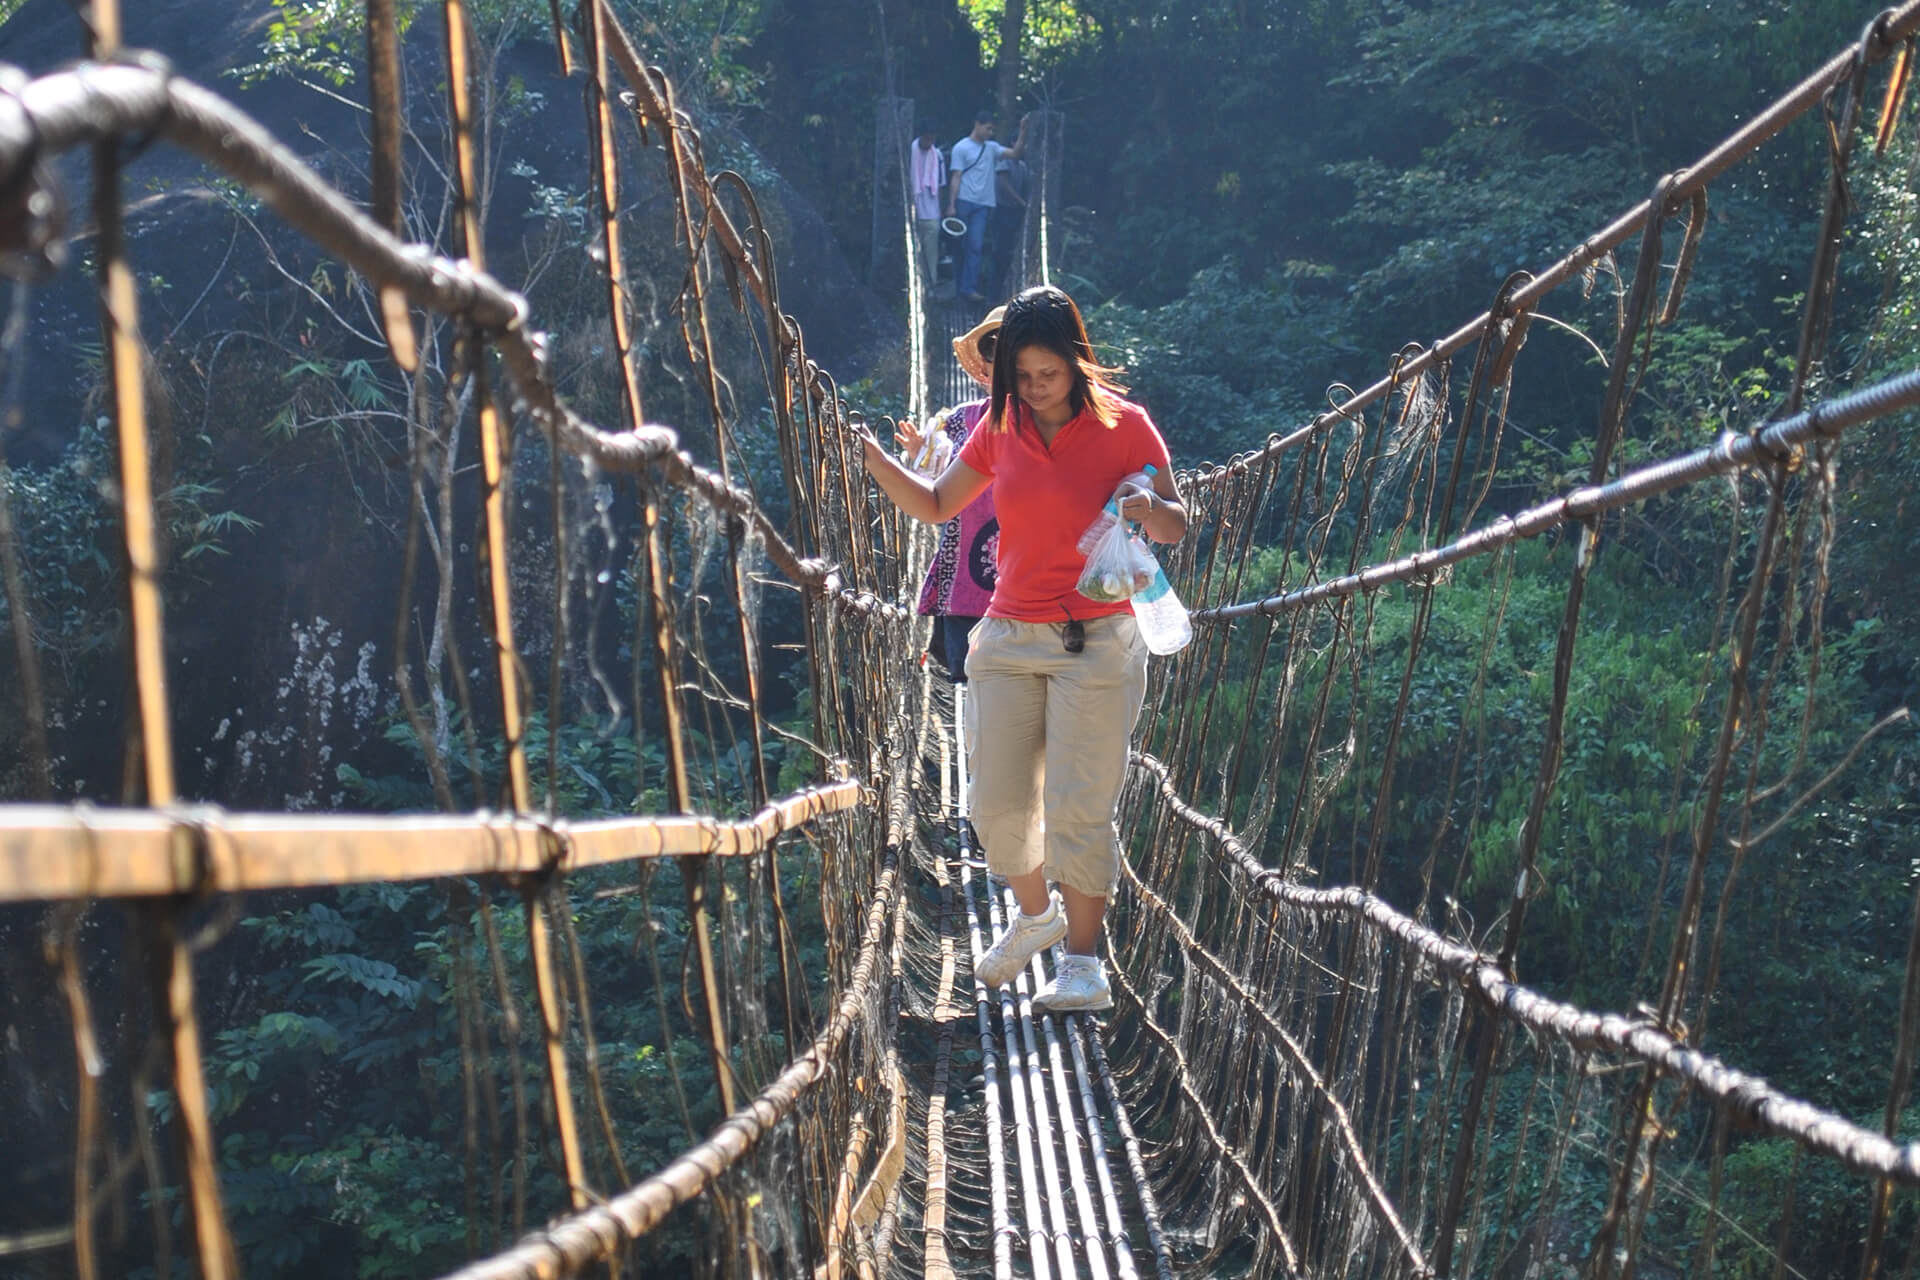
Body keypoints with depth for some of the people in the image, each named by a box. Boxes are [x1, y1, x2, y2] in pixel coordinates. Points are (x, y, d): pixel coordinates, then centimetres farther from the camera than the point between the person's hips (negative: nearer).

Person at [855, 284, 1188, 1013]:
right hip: (1007, 641, 4)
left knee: (1079, 809, -5)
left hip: (1096, 643, -4)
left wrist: (1148, 507, -24)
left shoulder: (1123, 425, -6)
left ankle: (1083, 960, 6)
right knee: (997, 802, 5)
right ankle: (1037, 913, 32)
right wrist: (870, 455, 2)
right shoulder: (1000, 428, 6)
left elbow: (1175, 528, -1)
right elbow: (935, 506, 15)